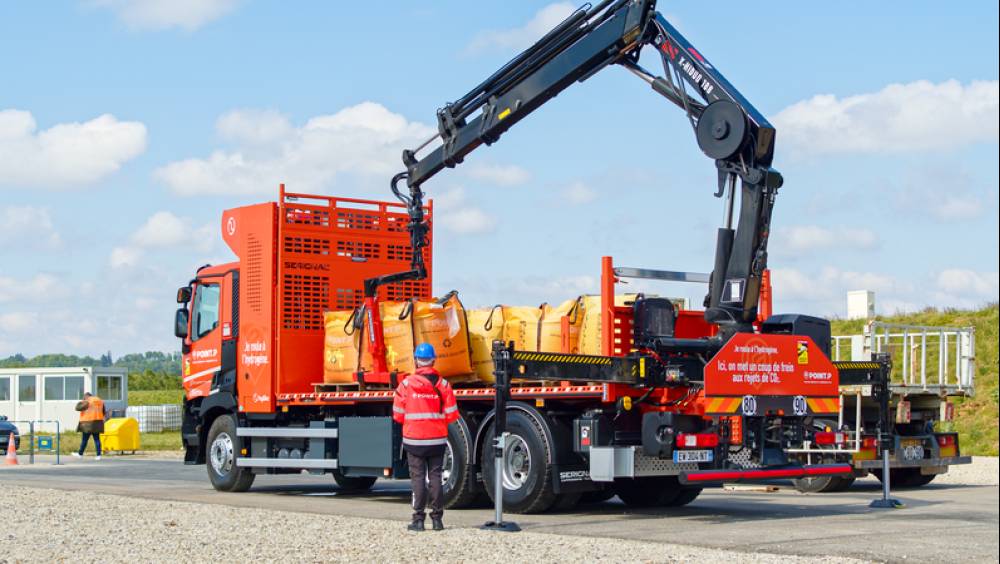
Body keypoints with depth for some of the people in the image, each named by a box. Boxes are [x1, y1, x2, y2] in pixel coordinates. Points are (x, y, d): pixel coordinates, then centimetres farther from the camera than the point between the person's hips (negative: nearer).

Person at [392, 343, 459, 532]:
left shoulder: (406, 384, -6)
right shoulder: (443, 384, -2)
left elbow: (398, 414, -2)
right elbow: (451, 414, -1)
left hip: (414, 438, -2)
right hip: (437, 439, 2)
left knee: (418, 477, 3)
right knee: (435, 477, 9)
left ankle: (418, 519, 1)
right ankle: (437, 518, 9)